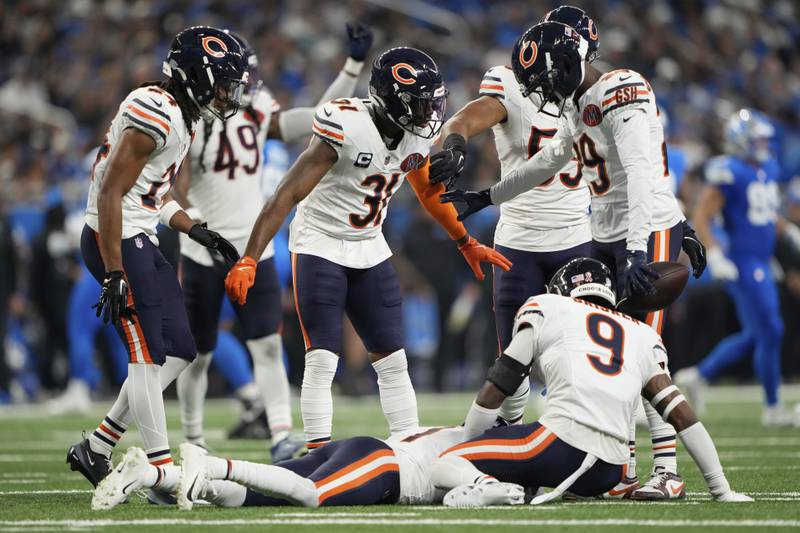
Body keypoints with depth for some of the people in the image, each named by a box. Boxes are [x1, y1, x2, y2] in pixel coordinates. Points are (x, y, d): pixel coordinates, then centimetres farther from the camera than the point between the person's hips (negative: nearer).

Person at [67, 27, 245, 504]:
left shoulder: (184, 120, 12)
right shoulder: (155, 115, -19)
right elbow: (110, 194, -22)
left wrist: (197, 231, 10)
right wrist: (114, 276, -24)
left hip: (141, 241, 10)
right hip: (117, 242, -10)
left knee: (179, 351, 10)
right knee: (149, 355, -8)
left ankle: (97, 450, 15)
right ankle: (162, 470, -4)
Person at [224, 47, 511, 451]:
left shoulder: (419, 133, -6)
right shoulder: (347, 128, -27)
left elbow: (429, 191, 17)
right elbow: (289, 194, -29)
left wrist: (468, 245, 24)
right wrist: (248, 261, -34)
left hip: (369, 250, 6)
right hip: (320, 246, -6)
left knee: (393, 361, 7)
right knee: (322, 360, -12)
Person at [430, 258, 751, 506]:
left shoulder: (545, 309, 18)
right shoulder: (642, 337, 28)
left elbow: (497, 387, 14)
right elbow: (681, 415, 21)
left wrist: (468, 444, 25)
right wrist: (721, 490, 22)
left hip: (564, 443, -5)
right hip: (608, 473, 5)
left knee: (444, 467, 1)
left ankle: (486, 486, -33)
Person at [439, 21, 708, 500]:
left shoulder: (621, 94, -19)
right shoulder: (576, 104, 11)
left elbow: (641, 174, -29)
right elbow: (551, 161, 29)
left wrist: (637, 253, -37)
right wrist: (487, 198, 36)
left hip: (651, 232, -9)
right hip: (606, 239, 9)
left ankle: (667, 470, -9)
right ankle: (622, 470, 9)